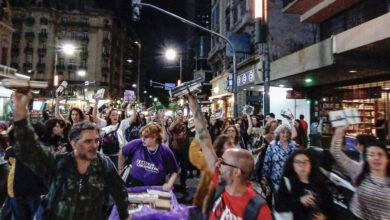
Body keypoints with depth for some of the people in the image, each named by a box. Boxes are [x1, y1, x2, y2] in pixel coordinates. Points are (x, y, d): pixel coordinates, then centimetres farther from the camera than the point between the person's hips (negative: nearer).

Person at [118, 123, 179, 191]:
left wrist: (170, 184, -19)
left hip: (155, 188, -1)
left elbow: (174, 171, -4)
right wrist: (120, 170, 13)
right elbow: (122, 154, 7)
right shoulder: (137, 144, -13)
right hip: (134, 185, 1)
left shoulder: (165, 151, -14)